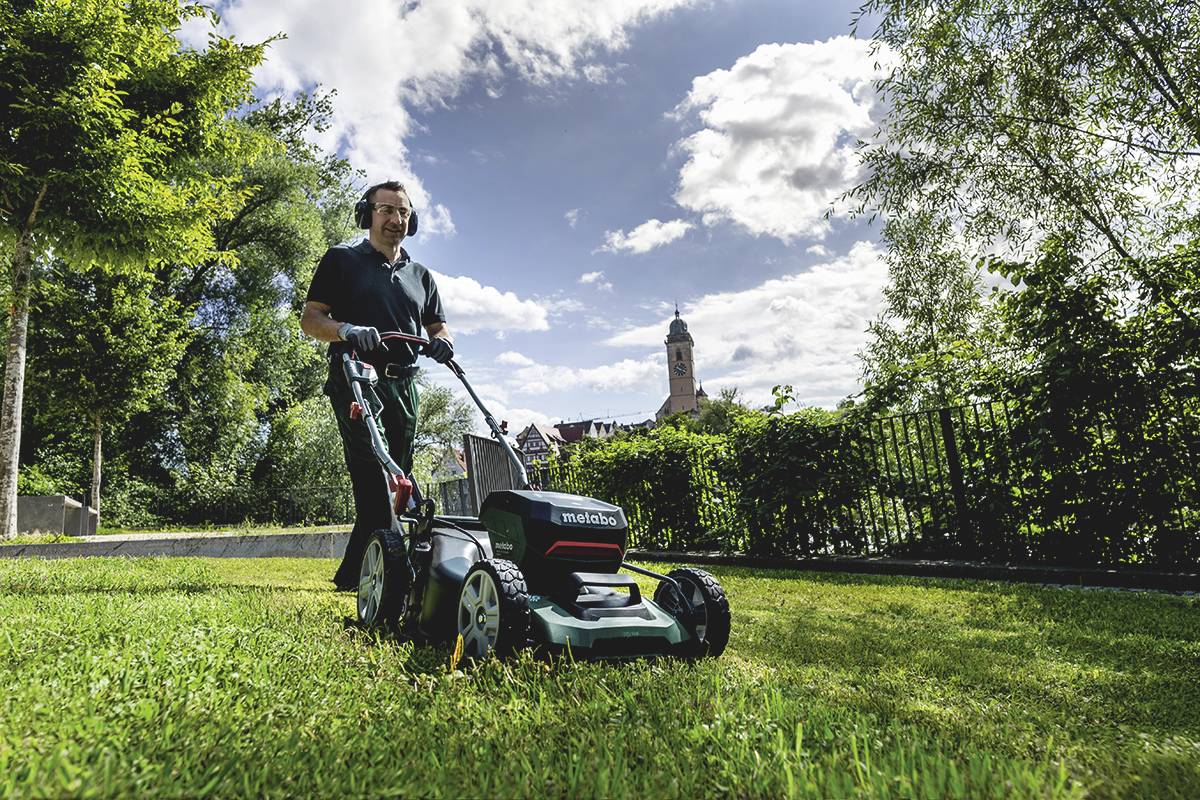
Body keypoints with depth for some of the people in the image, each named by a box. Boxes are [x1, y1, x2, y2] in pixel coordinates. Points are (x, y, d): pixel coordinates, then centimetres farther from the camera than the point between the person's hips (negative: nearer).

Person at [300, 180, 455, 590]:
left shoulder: (420, 276, 22)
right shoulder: (342, 259, 9)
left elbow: (438, 326, 23)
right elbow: (310, 318, 3)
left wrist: (441, 342, -2)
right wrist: (347, 331, -19)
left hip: (403, 385, 6)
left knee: (392, 481, 6)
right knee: (375, 478, -20)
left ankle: (353, 575, 17)